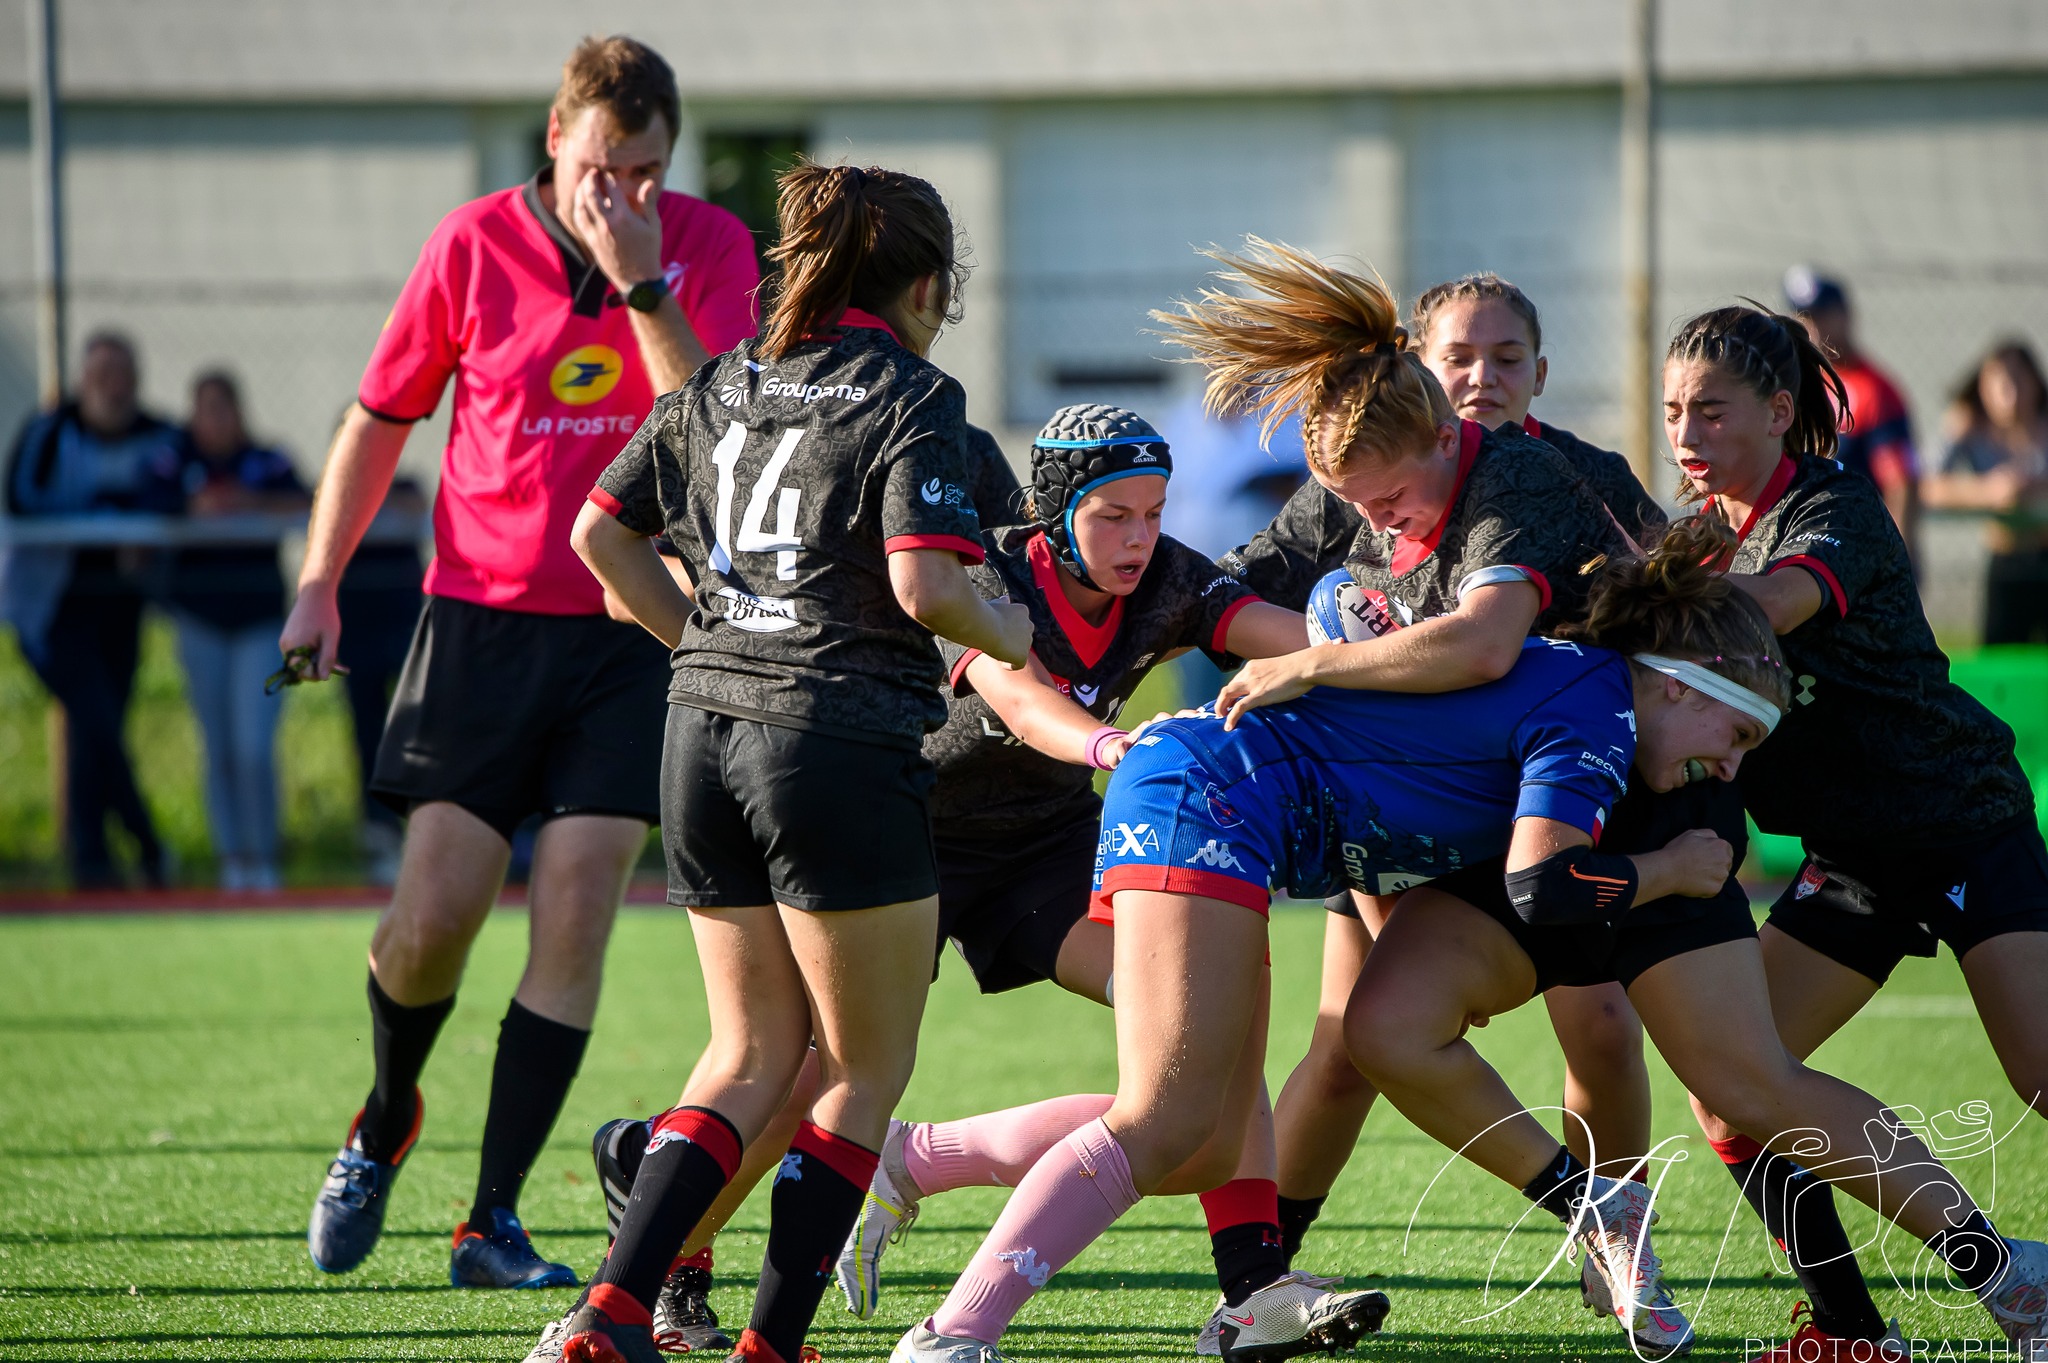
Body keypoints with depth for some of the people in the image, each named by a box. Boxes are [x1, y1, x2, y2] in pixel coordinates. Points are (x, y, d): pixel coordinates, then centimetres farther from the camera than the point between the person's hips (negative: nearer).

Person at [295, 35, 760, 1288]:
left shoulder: (710, 247, 0)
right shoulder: (474, 245, -1)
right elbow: (382, 415, 9)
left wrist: (641, 280, -22)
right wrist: (320, 582, 5)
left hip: (634, 623, 0)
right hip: (484, 613, 0)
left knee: (574, 911, -9)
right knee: (435, 913, -6)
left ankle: (495, 1220, -3)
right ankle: (384, 1129, 25)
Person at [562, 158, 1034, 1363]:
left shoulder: (719, 389, 12)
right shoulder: (914, 402, -8)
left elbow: (601, 534, 15)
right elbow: (924, 585, -18)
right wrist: (1005, 631, 1)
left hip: (706, 738, 7)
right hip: (843, 745, -7)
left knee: (752, 1054, 16)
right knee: (866, 1072, 7)